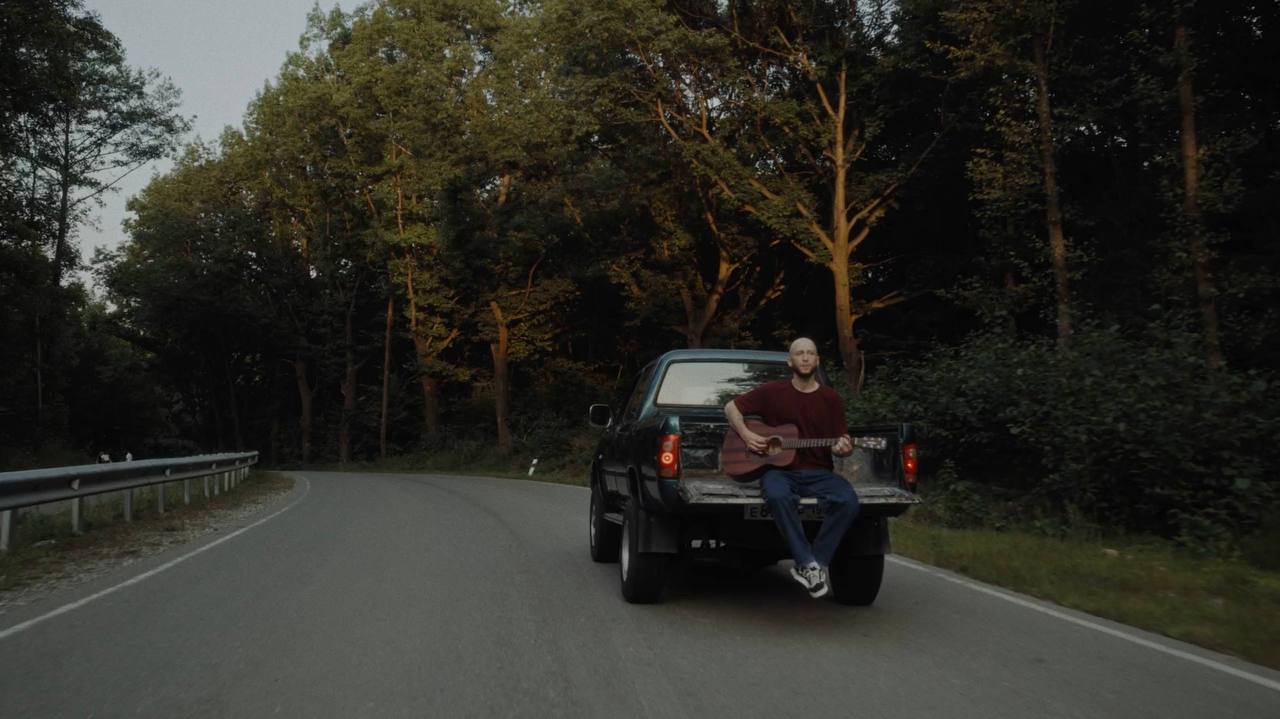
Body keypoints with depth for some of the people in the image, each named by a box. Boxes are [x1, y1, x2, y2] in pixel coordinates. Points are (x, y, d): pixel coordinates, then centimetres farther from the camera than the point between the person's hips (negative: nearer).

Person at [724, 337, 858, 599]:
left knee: (848, 502, -30)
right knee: (777, 496, -39)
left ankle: (818, 562, -16)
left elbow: (842, 443, 11)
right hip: (779, 470, -2)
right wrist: (746, 435, -5)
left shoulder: (830, 398, 10)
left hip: (819, 473, 2)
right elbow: (731, 407, 11)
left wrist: (844, 448, -14)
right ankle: (808, 564, -29)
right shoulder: (773, 391, 6)